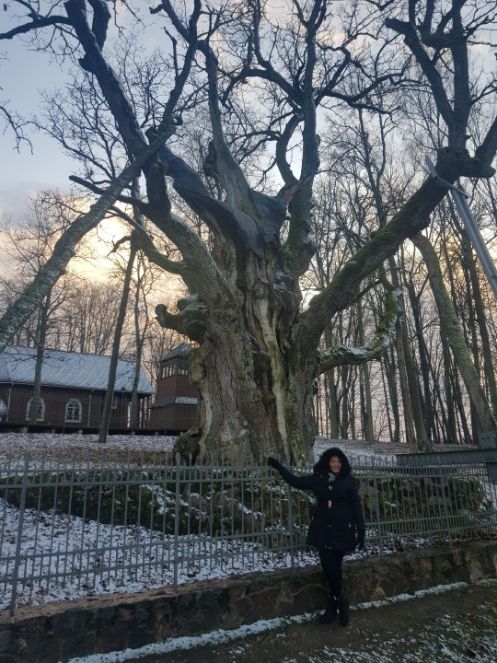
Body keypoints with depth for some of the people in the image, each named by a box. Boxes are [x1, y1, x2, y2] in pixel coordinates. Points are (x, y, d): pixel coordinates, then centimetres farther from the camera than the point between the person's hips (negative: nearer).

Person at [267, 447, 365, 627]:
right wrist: (278, 466, 11)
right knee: (328, 567, 1)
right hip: (323, 530, 3)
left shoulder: (348, 480, -3)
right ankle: (340, 601, 21)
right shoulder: (318, 478, 3)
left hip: (342, 531, -2)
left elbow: (356, 506, -2)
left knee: (334, 567, -2)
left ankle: (333, 605, 17)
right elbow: (296, 482, 13)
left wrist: (361, 531, -7)